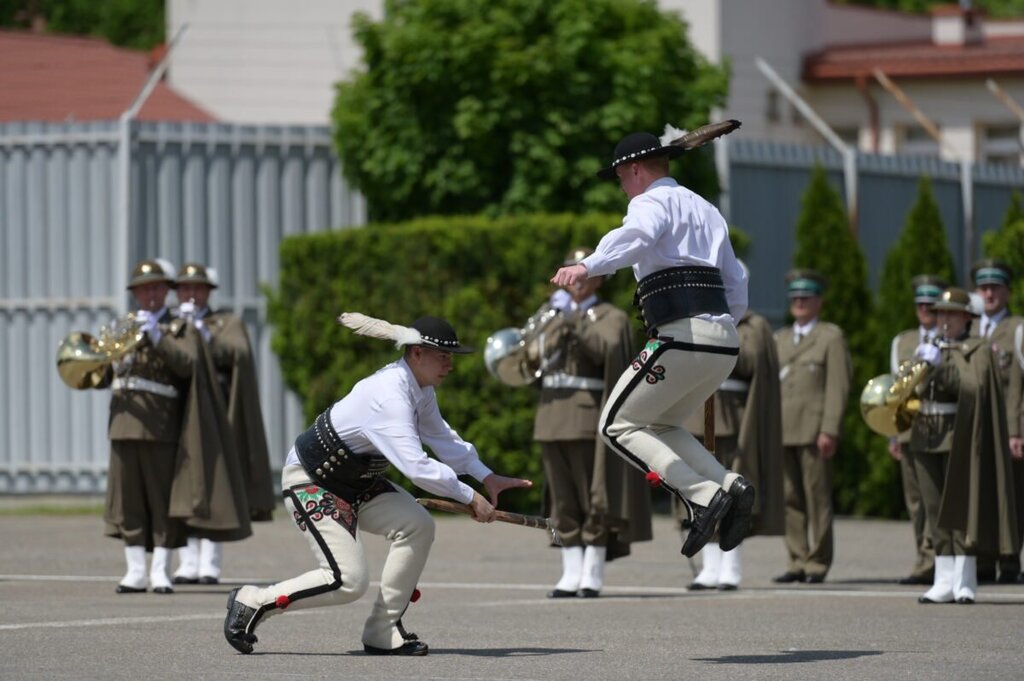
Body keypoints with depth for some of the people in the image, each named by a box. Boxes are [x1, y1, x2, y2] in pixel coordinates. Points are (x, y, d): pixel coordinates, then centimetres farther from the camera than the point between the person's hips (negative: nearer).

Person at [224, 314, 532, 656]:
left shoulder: (420, 390, -1)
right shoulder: (390, 395, -31)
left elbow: (442, 438, 13)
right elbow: (416, 466, -37)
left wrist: (487, 477, 3)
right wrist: (469, 498, -30)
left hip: (357, 481, 9)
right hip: (309, 482, -9)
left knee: (417, 525, -9)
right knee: (348, 581, -18)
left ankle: (383, 633, 0)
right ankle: (251, 602, 0)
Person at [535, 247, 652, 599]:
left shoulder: (610, 317, 3)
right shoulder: (552, 312, 20)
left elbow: (605, 349, -17)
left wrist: (575, 321, -24)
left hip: (587, 420, -6)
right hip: (550, 418, 6)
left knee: (593, 500, -5)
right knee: (563, 502, 4)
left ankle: (593, 575, -3)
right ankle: (571, 574, 6)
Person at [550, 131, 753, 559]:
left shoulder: (652, 202, 1)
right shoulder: (705, 211, 28)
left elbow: (636, 236, -25)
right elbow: (737, 290, 29)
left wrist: (588, 267, -39)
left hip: (681, 338, -8)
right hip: (726, 341, 8)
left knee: (619, 426, 2)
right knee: (661, 426, 23)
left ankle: (704, 495, -16)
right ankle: (730, 487, -2)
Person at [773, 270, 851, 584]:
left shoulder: (831, 337, 4)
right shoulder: (779, 339, 21)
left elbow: (838, 387, -4)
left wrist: (829, 431, -13)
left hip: (813, 430, -5)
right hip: (782, 429, 5)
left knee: (817, 497, -5)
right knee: (789, 499, 3)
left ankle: (818, 563, -1)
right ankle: (797, 561, 7)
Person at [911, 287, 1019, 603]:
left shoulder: (978, 351, 2)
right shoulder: (929, 350, 20)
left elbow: (974, 387, -15)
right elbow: (917, 391, 17)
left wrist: (940, 365, -20)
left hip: (959, 437, -5)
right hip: (926, 435, 5)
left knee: (960, 508, -8)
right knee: (935, 511, 2)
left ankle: (965, 583, -8)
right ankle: (944, 581, 4)